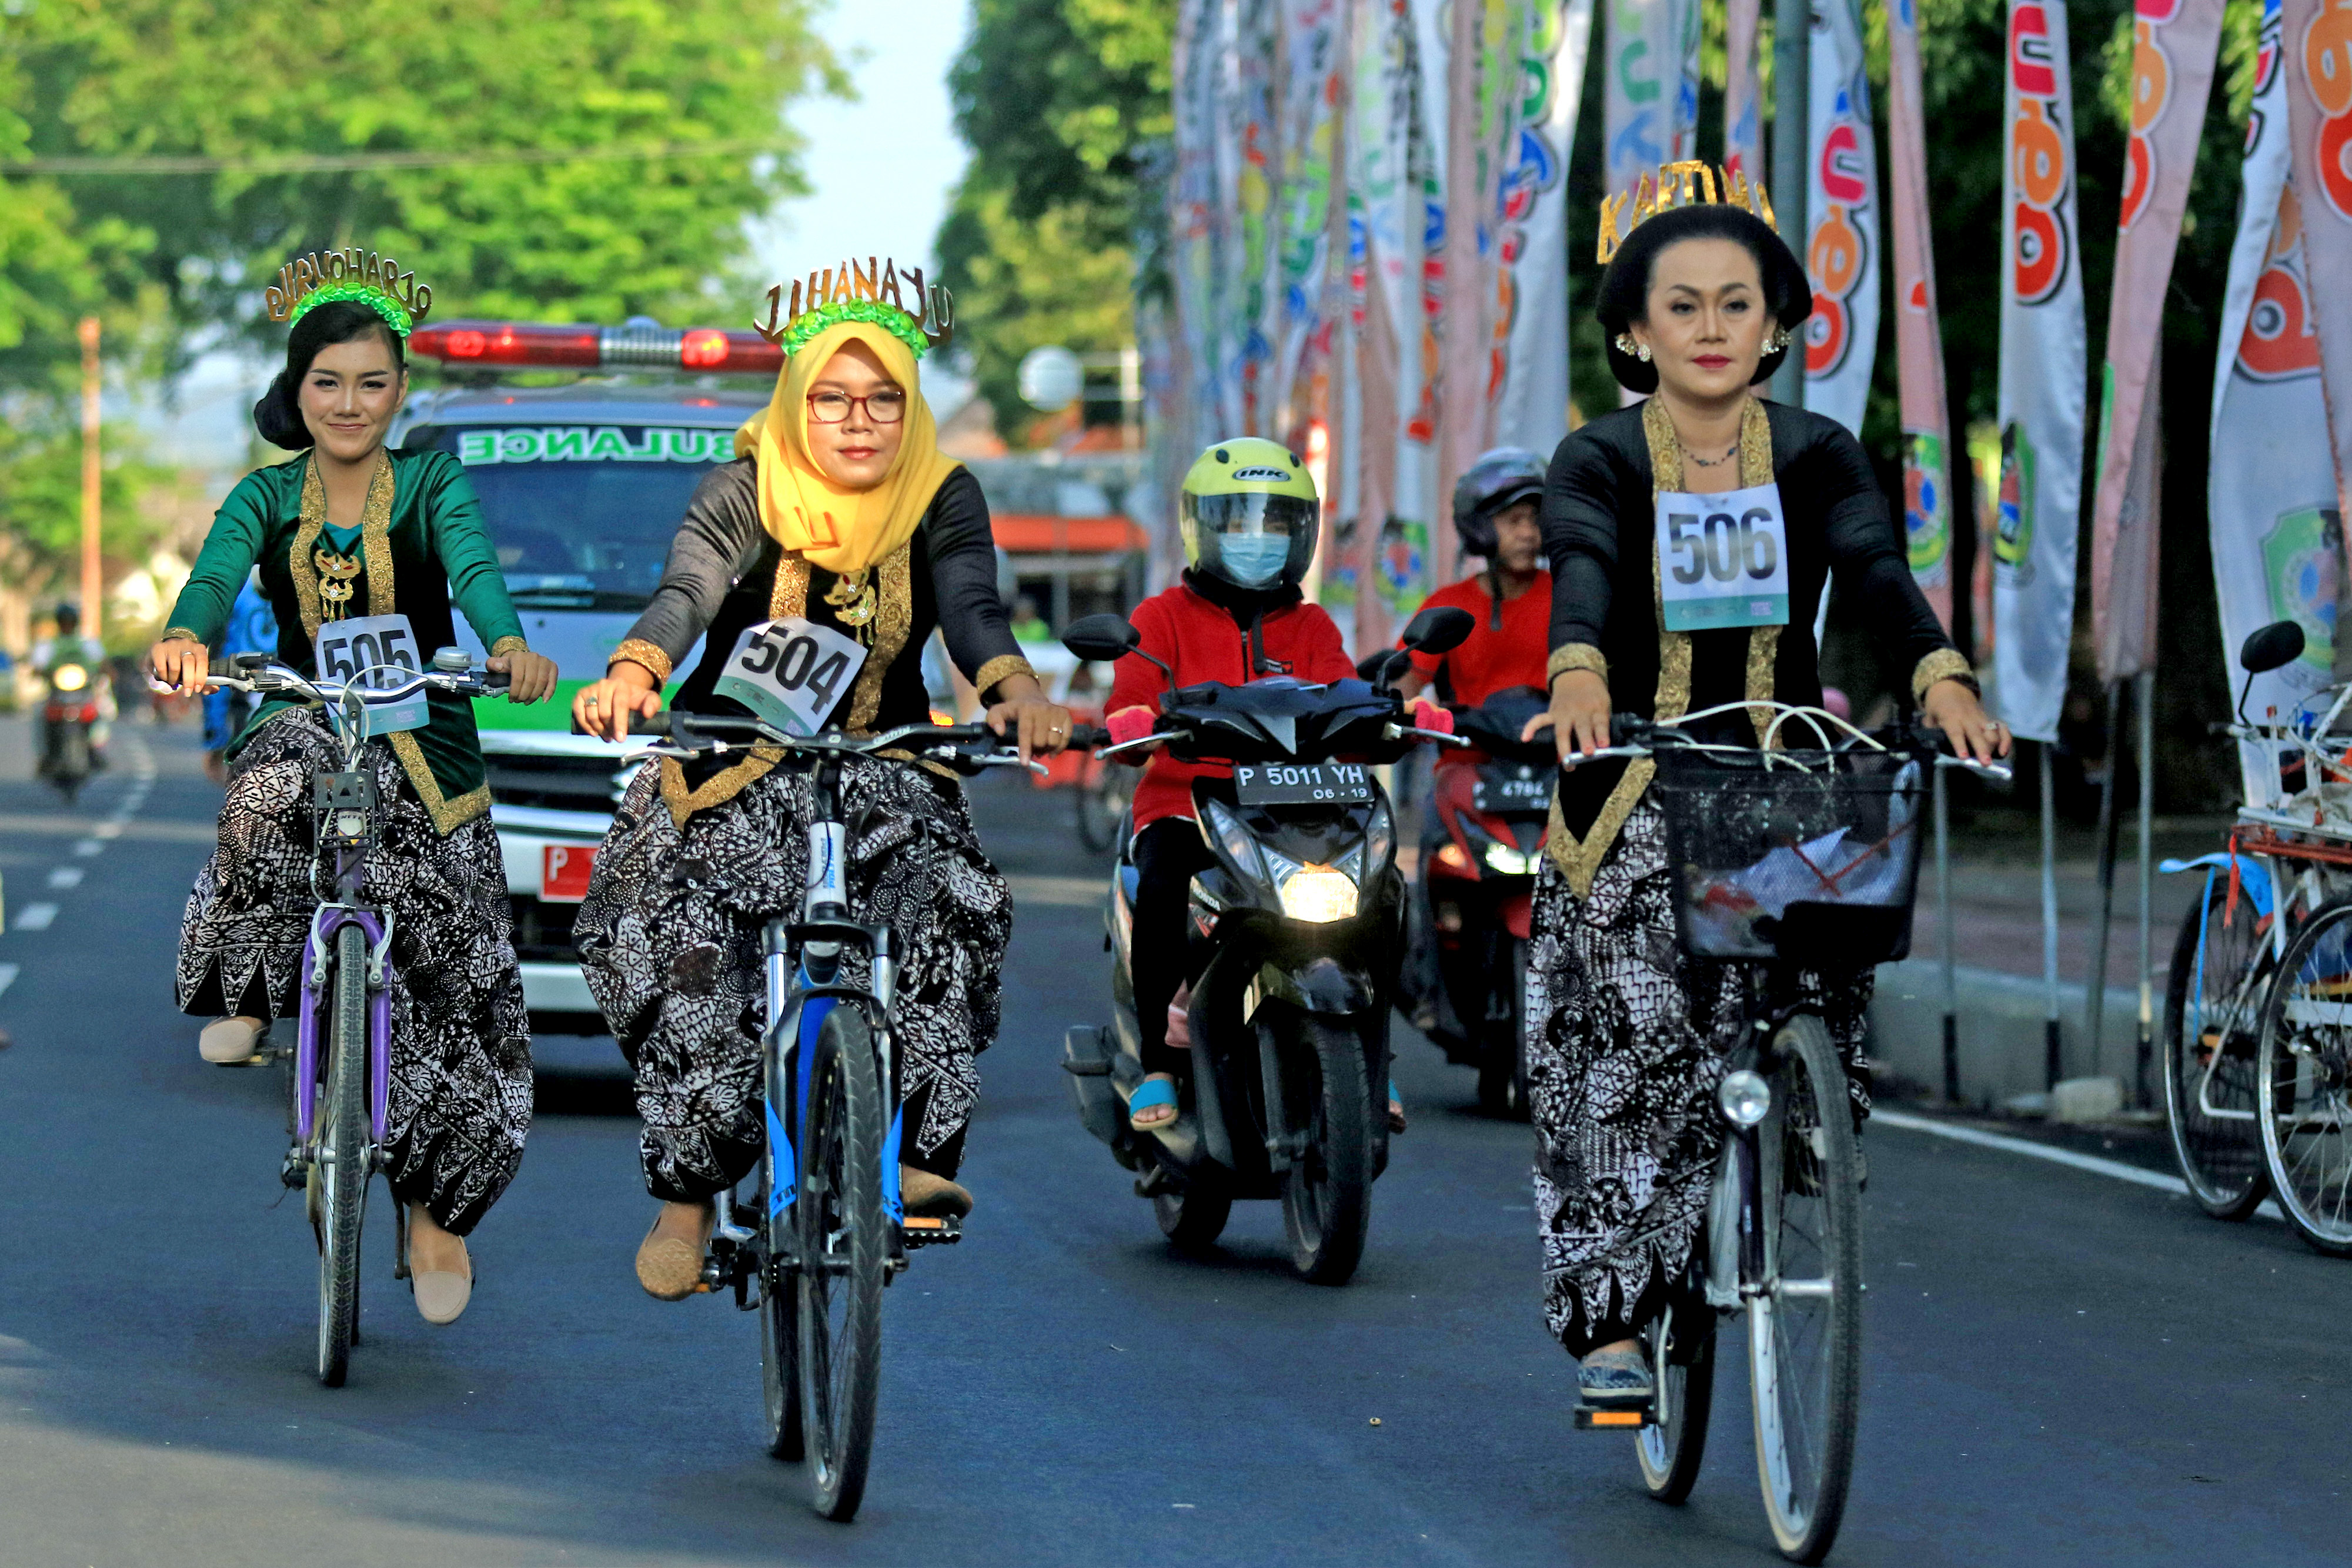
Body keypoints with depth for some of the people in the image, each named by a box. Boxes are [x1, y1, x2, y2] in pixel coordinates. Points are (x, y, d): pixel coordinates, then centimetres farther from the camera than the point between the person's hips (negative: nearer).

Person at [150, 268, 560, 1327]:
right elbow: (218, 571, -17)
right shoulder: (268, 498, 3)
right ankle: (250, 986, -14)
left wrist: (508, 646, -44)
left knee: (453, 986, -1)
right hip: (304, 724, 0)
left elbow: (473, 566, -21)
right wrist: (186, 638, -42)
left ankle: (437, 1207, 17)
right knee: (269, 792, -38)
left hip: (425, 751, 0)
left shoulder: (430, 485, -1)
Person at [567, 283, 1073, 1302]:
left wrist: (1015, 689, -44)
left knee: (953, 911, -28)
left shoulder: (941, 499, -2)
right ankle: (686, 1196, -14)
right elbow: (686, 592, -24)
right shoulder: (745, 492, -7)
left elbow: (972, 611, -20)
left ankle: (918, 1152, -29)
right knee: (686, 948, -24)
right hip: (736, 768, -1)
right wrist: (631, 672, -48)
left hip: (884, 768, 1)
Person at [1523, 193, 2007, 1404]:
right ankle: (1611, 1318, -8)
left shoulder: (1815, 458, 4)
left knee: (1818, 1004, -17)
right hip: (1634, 790, -2)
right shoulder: (1600, 462, -2)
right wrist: (1578, 672, -45)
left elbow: (1876, 573, -13)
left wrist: (1940, 675, -34)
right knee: (1634, 1038, -14)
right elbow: (1581, 570, -22)